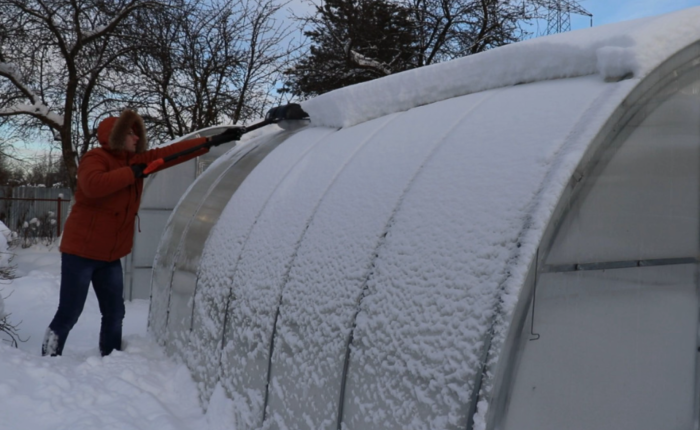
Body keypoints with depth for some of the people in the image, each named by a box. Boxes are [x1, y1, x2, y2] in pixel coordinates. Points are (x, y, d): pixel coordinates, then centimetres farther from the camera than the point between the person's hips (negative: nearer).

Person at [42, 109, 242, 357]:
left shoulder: (136, 160, 10)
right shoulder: (95, 158, -12)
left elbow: (169, 153, 8)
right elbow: (93, 186, -32)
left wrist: (213, 141, 5)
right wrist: (131, 173, -21)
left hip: (110, 255, 8)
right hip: (81, 250, -8)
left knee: (114, 312, 11)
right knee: (69, 313, -4)